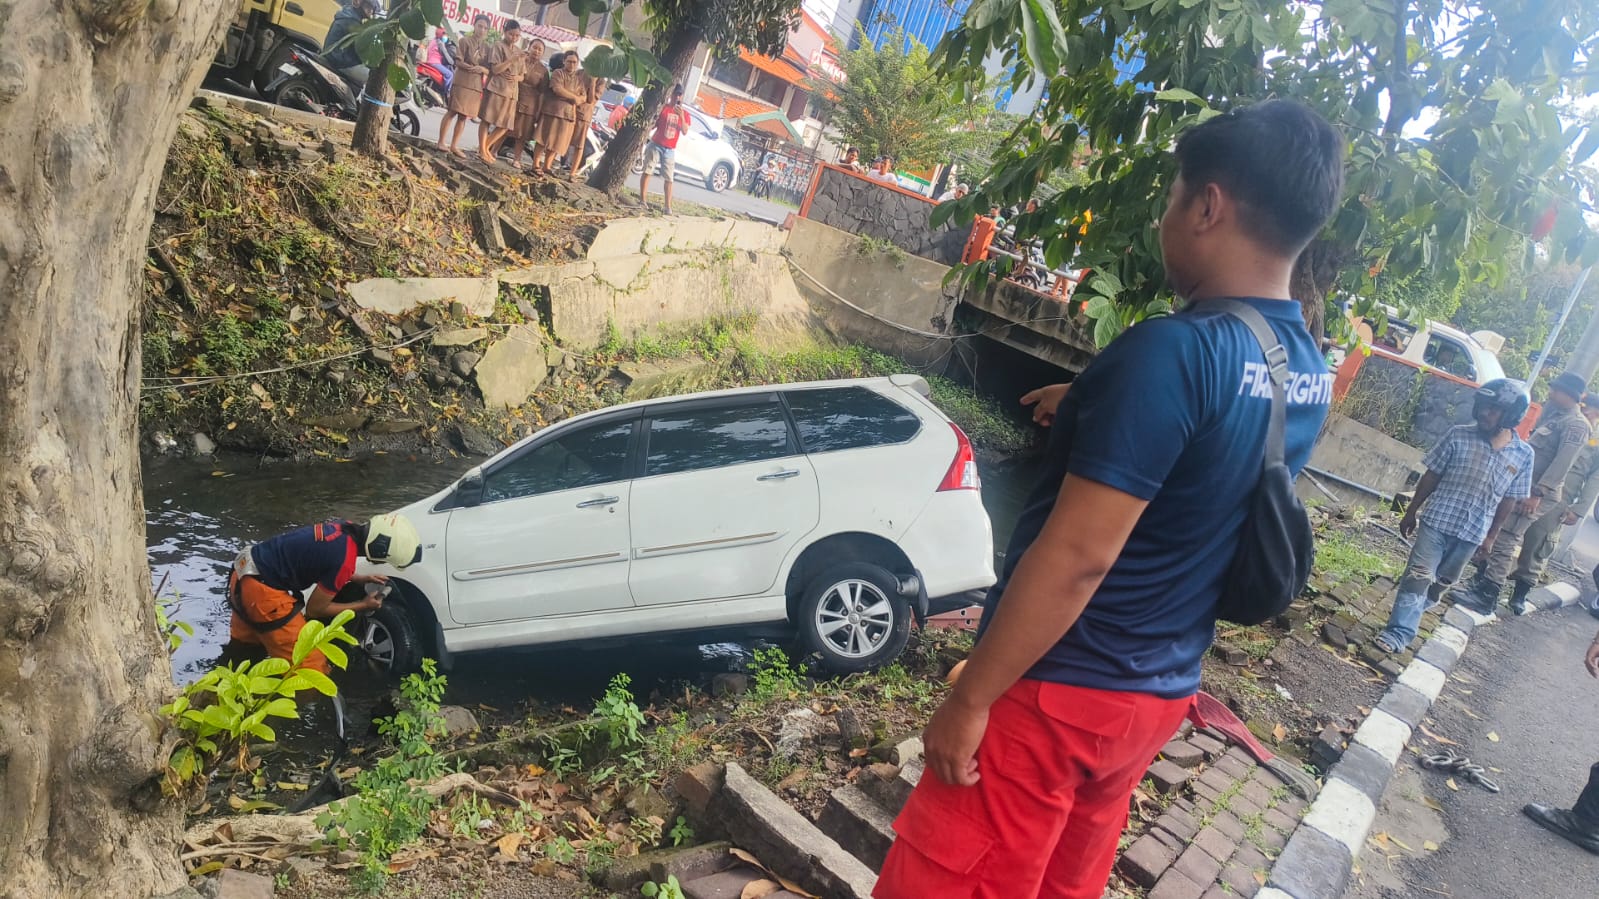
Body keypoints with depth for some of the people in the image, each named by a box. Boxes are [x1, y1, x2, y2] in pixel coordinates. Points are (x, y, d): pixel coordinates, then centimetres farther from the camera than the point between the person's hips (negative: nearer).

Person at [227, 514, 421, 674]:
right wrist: (363, 605, 0)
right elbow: (314, 609, -10)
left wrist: (359, 579, 11)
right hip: (261, 591, -10)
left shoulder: (346, 530, -1)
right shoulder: (345, 560, -25)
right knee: (311, 672, -4)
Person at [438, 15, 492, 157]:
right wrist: (470, 67, -24)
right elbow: (458, 62, -8)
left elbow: (489, 70, 6)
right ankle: (441, 142, -1)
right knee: (452, 112, -6)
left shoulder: (487, 47, 12)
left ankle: (454, 145, 9)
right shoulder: (465, 40, 0)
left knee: (464, 116, 5)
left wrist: (482, 69, -15)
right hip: (461, 82, -4)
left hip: (476, 85, 4)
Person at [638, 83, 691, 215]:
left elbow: (684, 131, -6)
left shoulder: (684, 113, 5)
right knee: (647, 171, -4)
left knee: (669, 178, -2)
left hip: (670, 149, 2)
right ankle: (642, 199, 1)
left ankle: (667, 206, -1)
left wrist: (681, 116, -17)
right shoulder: (663, 108, -2)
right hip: (656, 145, -2)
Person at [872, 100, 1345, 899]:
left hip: (1060, 690, -8)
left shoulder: (1175, 349, -24)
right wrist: (1096, 412, 24)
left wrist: (969, 700, -19)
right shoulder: (1310, 375, 3)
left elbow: (1077, 556, -26)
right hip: (1159, 693, 8)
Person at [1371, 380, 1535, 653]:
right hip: (1436, 520, -2)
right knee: (1418, 576, -5)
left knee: (1441, 582, 14)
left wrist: (1493, 534, 7)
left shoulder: (1523, 454, -3)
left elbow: (1509, 499, 5)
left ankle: (1408, 614, 32)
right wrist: (1411, 511, 2)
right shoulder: (1459, 435, -7)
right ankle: (1400, 631, -3)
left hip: (1473, 531, 2)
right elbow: (1431, 475, -1)